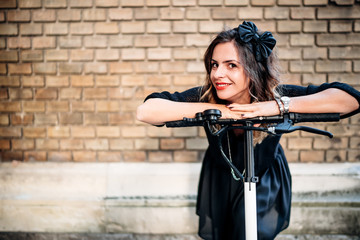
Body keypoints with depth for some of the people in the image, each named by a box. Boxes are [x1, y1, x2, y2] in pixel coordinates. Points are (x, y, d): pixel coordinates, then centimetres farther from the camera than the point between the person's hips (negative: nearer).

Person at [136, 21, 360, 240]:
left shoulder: (277, 96, -31)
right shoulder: (206, 97, -29)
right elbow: (145, 110, -39)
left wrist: (279, 105, -49)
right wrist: (209, 108, -45)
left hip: (265, 181, -1)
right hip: (220, 180, 2)